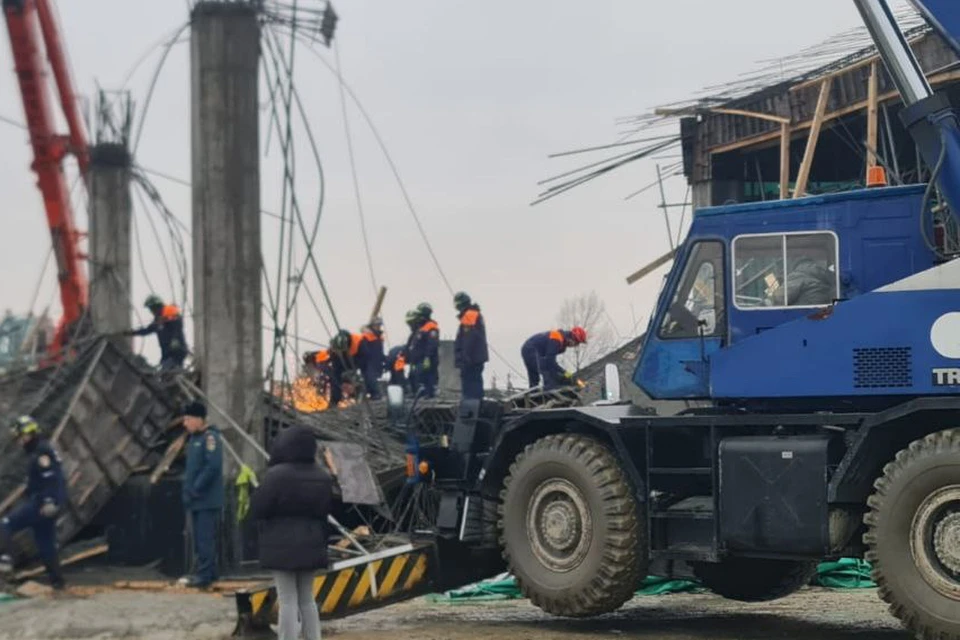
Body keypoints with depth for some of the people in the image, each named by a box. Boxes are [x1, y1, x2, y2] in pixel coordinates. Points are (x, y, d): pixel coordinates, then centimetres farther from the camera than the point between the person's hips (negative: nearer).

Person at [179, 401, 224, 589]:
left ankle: (204, 575, -8)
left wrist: (196, 489, -19)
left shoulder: (210, 438, -13)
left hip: (208, 501, -9)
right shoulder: (193, 438, 15)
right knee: (200, 538, 13)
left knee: (205, 538, -9)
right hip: (195, 500, 9)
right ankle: (208, 572, 19)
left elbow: (213, 466, -22)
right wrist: (188, 489, 12)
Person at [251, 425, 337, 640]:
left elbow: (257, 508, -12)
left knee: (288, 601, -4)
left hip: (283, 545, -6)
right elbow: (327, 509, 13)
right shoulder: (322, 477, 6)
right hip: (311, 545, 6)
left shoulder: (277, 475, -15)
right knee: (307, 599, 16)